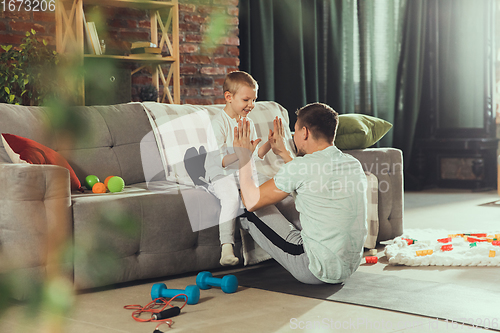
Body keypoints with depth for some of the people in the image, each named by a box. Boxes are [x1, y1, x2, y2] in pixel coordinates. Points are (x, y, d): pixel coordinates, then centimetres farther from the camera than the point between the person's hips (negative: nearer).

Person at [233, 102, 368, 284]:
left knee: (254, 210, 7)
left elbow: (251, 201, -7)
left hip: (316, 272, -8)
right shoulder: (354, 164, 6)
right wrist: (283, 153, 34)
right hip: (350, 267, 8)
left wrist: (243, 155, 5)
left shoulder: (301, 166, -17)